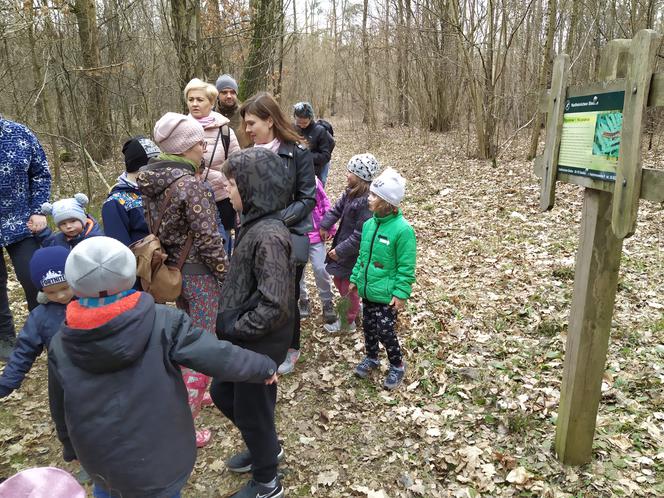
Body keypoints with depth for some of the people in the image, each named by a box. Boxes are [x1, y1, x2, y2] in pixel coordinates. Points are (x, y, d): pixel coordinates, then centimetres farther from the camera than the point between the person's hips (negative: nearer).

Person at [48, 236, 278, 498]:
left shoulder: (60, 347, -13)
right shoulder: (162, 323, -24)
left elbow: (59, 411, 1)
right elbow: (218, 356, -23)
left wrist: (71, 449, 20)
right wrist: (264, 366, -6)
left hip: (98, 459, 2)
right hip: (159, 459, -2)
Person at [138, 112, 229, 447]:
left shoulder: (150, 181, 3)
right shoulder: (190, 184, -22)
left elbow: (155, 226, 11)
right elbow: (208, 239, -22)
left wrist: (169, 259, 20)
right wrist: (227, 275, -11)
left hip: (171, 268, 9)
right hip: (198, 272, -8)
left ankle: (187, 394, 44)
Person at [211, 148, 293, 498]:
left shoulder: (268, 235, -28)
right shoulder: (254, 223, 1)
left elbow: (274, 306, -31)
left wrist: (233, 329, -20)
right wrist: (230, 324, 5)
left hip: (260, 343, -9)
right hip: (242, 336, 9)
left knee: (251, 409, 11)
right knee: (222, 394, 25)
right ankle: (265, 448, 49)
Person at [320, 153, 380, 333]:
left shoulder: (366, 202, -30)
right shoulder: (350, 192, -3)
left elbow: (360, 236, -28)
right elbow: (337, 209, 11)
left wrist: (340, 251, -22)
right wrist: (324, 226, 0)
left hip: (354, 255, -9)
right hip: (342, 246, 9)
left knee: (348, 287, 10)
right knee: (339, 280, 24)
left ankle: (347, 322, 32)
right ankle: (354, 309, 47)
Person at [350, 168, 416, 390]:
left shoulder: (402, 229, -21)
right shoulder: (369, 224, 0)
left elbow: (406, 268, -16)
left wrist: (401, 293, -18)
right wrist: (355, 278, 14)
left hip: (387, 294, -6)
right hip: (367, 290, 7)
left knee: (385, 331, 2)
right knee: (368, 325, 19)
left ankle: (397, 366, 26)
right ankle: (371, 358, 42)